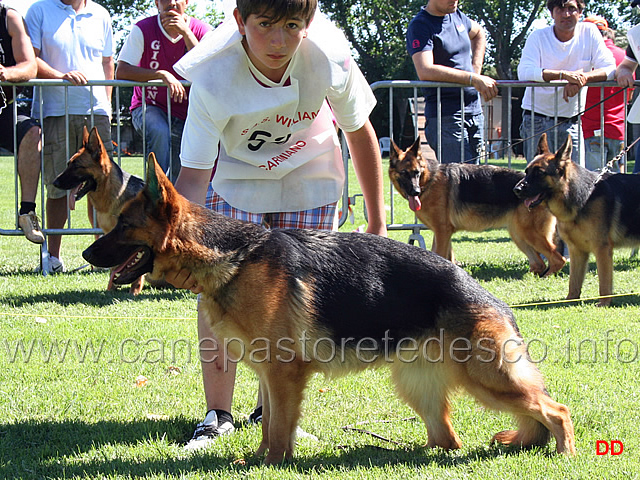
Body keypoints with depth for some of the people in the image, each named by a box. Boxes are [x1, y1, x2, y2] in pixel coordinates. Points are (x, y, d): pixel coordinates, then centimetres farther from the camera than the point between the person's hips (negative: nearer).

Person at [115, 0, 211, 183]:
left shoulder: (201, 30, -7)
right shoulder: (143, 29, -11)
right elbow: (121, 72, -19)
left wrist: (185, 32, -25)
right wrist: (161, 74, -30)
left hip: (184, 113, 3)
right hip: (148, 107, -3)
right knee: (160, 132, -36)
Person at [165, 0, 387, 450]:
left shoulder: (329, 59, -28)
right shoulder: (213, 80, -34)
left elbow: (360, 133, -10)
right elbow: (193, 175, -31)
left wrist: (377, 221, -3)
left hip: (309, 179, 2)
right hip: (235, 177, -1)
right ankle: (218, 413, 0)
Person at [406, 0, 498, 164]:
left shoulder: (457, 16, 13)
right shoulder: (420, 26, -10)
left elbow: (478, 33, 37)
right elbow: (425, 71, -25)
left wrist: (476, 69, 18)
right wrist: (472, 78, -28)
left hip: (475, 111, 8)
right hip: (446, 115, -8)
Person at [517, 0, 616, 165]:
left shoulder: (589, 32, -1)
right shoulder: (538, 36, -7)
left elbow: (610, 68, -8)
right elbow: (524, 72, -21)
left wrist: (582, 79, -27)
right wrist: (564, 75, -33)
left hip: (572, 120, 2)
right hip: (538, 117, -2)